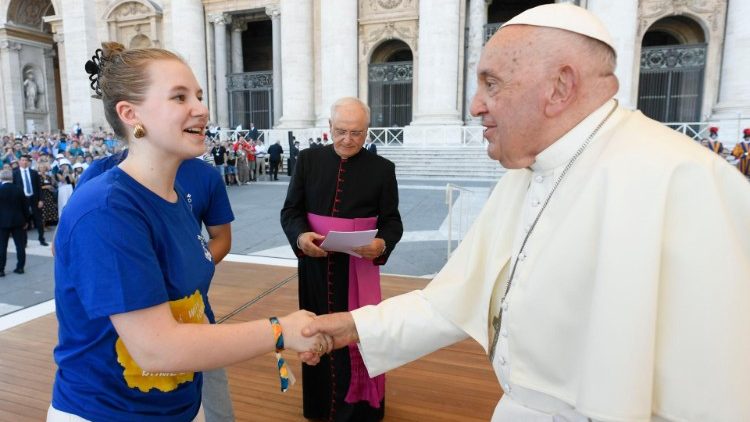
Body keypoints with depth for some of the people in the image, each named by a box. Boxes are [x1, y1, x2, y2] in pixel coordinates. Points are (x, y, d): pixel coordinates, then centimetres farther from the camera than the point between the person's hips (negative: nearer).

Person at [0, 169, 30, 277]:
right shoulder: (18, 190, -1)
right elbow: (24, 206, 3)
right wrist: (25, 220, 13)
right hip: (18, 221, 2)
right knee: (20, 245, 7)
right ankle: (20, 267, 11)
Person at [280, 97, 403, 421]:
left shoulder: (382, 168, -2)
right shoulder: (308, 159, 3)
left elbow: (392, 221, -2)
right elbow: (290, 210, 1)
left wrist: (382, 244, -23)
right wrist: (300, 237, -19)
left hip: (359, 267, -2)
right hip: (314, 265, 2)